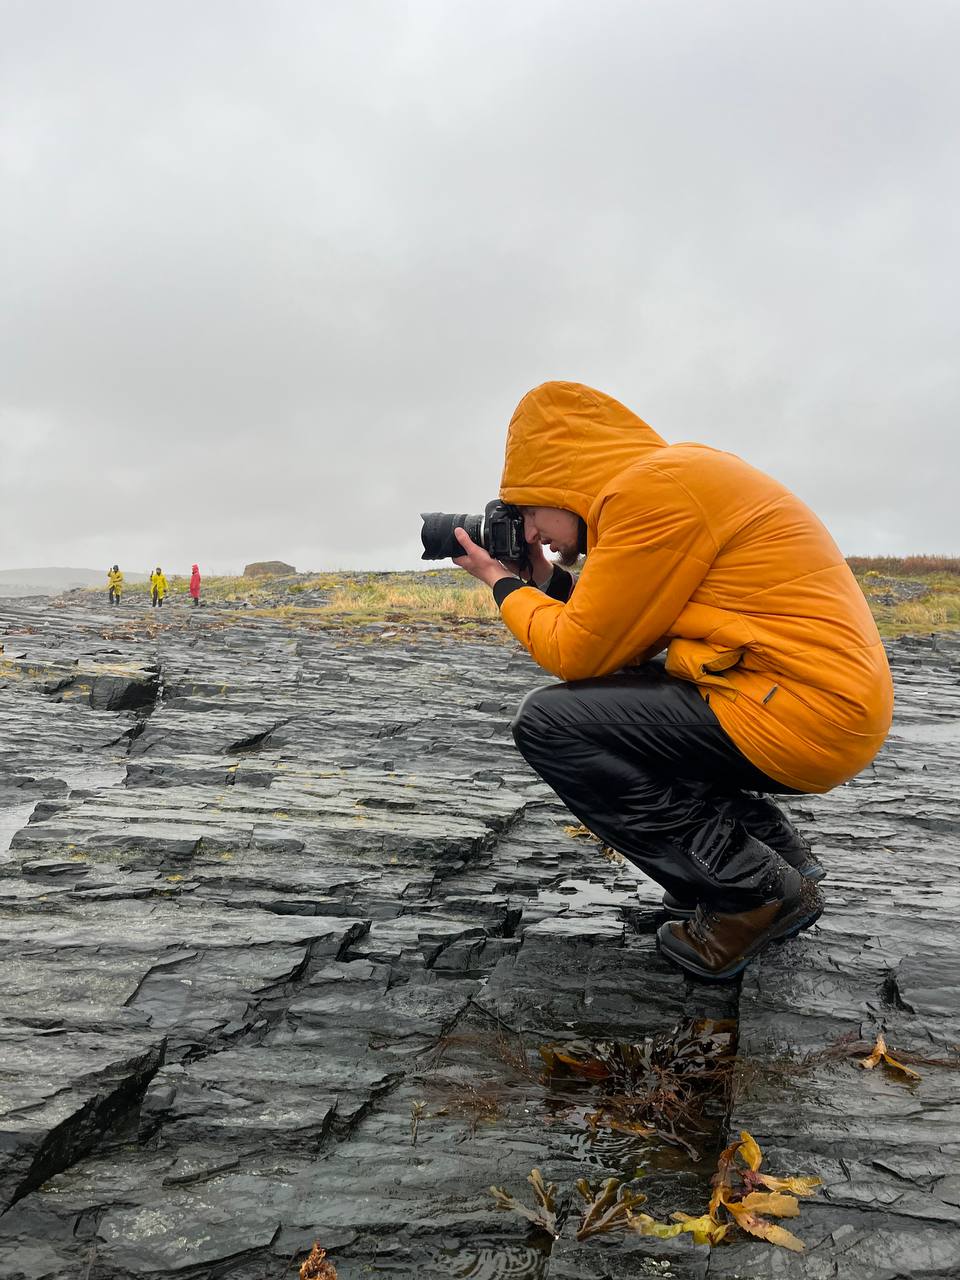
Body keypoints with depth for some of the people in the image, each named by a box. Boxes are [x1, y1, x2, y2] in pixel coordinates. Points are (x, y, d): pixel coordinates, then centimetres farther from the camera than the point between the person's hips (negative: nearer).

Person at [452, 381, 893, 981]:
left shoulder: (652, 487, -14)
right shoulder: (683, 472, 16)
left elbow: (579, 654, -10)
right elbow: (620, 639, 17)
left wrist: (504, 584, 4)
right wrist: (547, 578, 16)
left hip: (805, 716, -10)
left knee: (548, 723, -9)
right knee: (615, 694, 23)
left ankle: (757, 891, -3)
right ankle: (776, 845, 18)